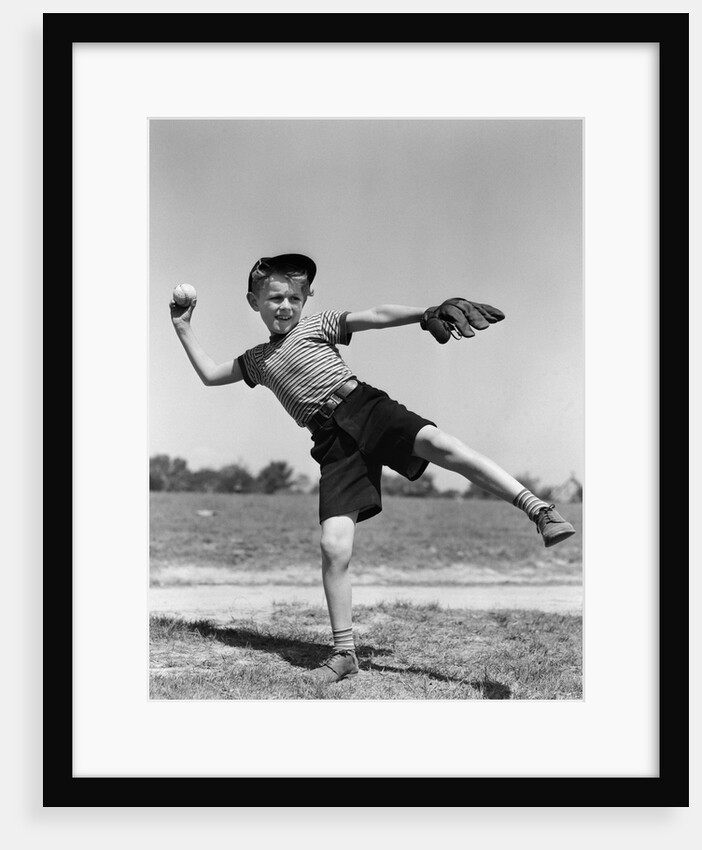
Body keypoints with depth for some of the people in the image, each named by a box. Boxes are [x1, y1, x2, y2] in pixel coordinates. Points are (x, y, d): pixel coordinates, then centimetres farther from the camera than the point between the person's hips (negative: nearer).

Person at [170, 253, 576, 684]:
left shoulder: (318, 325, 15)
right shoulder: (257, 360, 27)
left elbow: (378, 316, 2)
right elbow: (210, 374, 37)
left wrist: (428, 313, -13)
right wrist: (183, 327, 35)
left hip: (365, 406, -3)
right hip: (333, 444, 3)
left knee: (436, 441, -34)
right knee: (334, 546, -11)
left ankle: (539, 509, -42)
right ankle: (344, 652, -2)